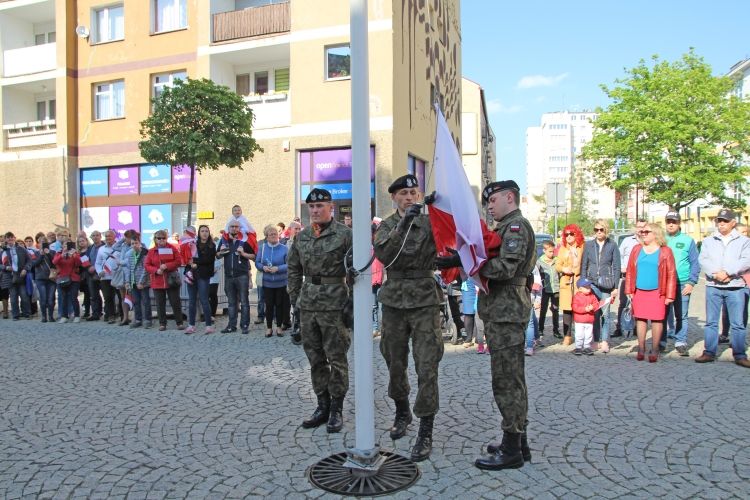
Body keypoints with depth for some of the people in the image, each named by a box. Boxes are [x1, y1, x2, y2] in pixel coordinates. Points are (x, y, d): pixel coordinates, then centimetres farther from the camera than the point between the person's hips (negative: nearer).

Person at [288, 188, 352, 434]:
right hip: (308, 304, 6)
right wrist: (295, 298, 11)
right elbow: (293, 268, 17)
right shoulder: (302, 236, 10)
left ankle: (336, 409, 15)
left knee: (336, 358, 2)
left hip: (334, 303, -5)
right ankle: (322, 405, 26)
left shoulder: (344, 234, -6)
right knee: (315, 359, 13)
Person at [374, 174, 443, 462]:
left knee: (426, 367, -5)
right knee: (395, 363, 14)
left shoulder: (430, 222, 3)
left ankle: (426, 432, 5)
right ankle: (402, 413, 38)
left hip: (425, 300, -2)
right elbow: (383, 254, -13)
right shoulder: (386, 226, 7)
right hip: (394, 300, 2)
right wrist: (404, 224, -22)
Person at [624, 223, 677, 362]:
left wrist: (669, 295, -7)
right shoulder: (637, 250, 9)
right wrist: (629, 290, 4)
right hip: (639, 291, 3)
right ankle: (641, 349, 17)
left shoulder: (665, 251, -1)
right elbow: (630, 271, 9)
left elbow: (671, 274, -3)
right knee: (640, 319, 7)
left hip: (657, 292, -3)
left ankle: (654, 350, 13)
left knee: (657, 320, 2)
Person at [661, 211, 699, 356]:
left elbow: (695, 263, 1)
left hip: (682, 285, -1)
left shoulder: (688, 240, 3)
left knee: (681, 316, 4)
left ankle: (681, 343, 12)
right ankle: (661, 342, 12)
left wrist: (691, 282, -8)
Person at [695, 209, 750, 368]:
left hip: (736, 287, -2)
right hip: (713, 287, 2)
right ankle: (709, 352, 13)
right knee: (711, 322, 6)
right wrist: (716, 273, -17)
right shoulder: (708, 241, 11)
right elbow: (703, 260, -1)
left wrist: (727, 272, -17)